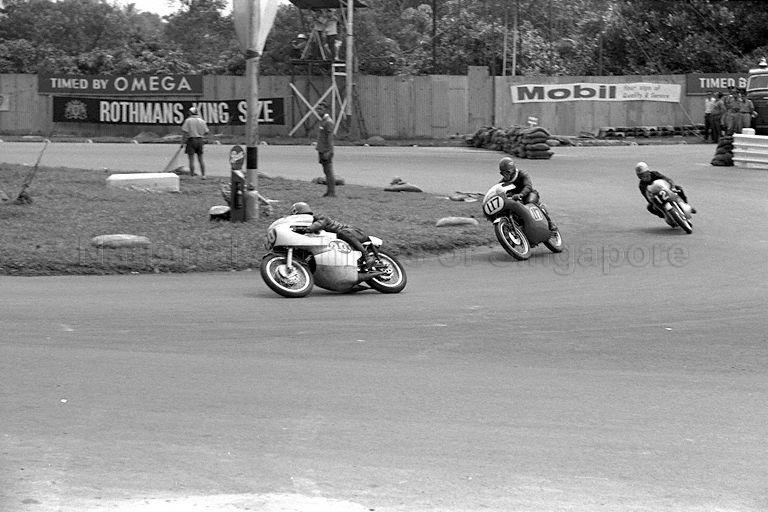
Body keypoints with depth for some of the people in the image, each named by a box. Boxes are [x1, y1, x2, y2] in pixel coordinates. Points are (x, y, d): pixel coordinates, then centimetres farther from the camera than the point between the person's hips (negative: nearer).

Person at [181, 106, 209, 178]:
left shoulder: (188, 120, -7)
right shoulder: (202, 121, 6)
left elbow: (185, 132, -12)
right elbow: (206, 131, 5)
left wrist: (183, 142, -7)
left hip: (191, 140, -4)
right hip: (200, 141, 4)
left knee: (191, 159, 0)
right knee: (201, 159, 12)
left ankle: (192, 175, 0)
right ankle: (203, 175, 14)